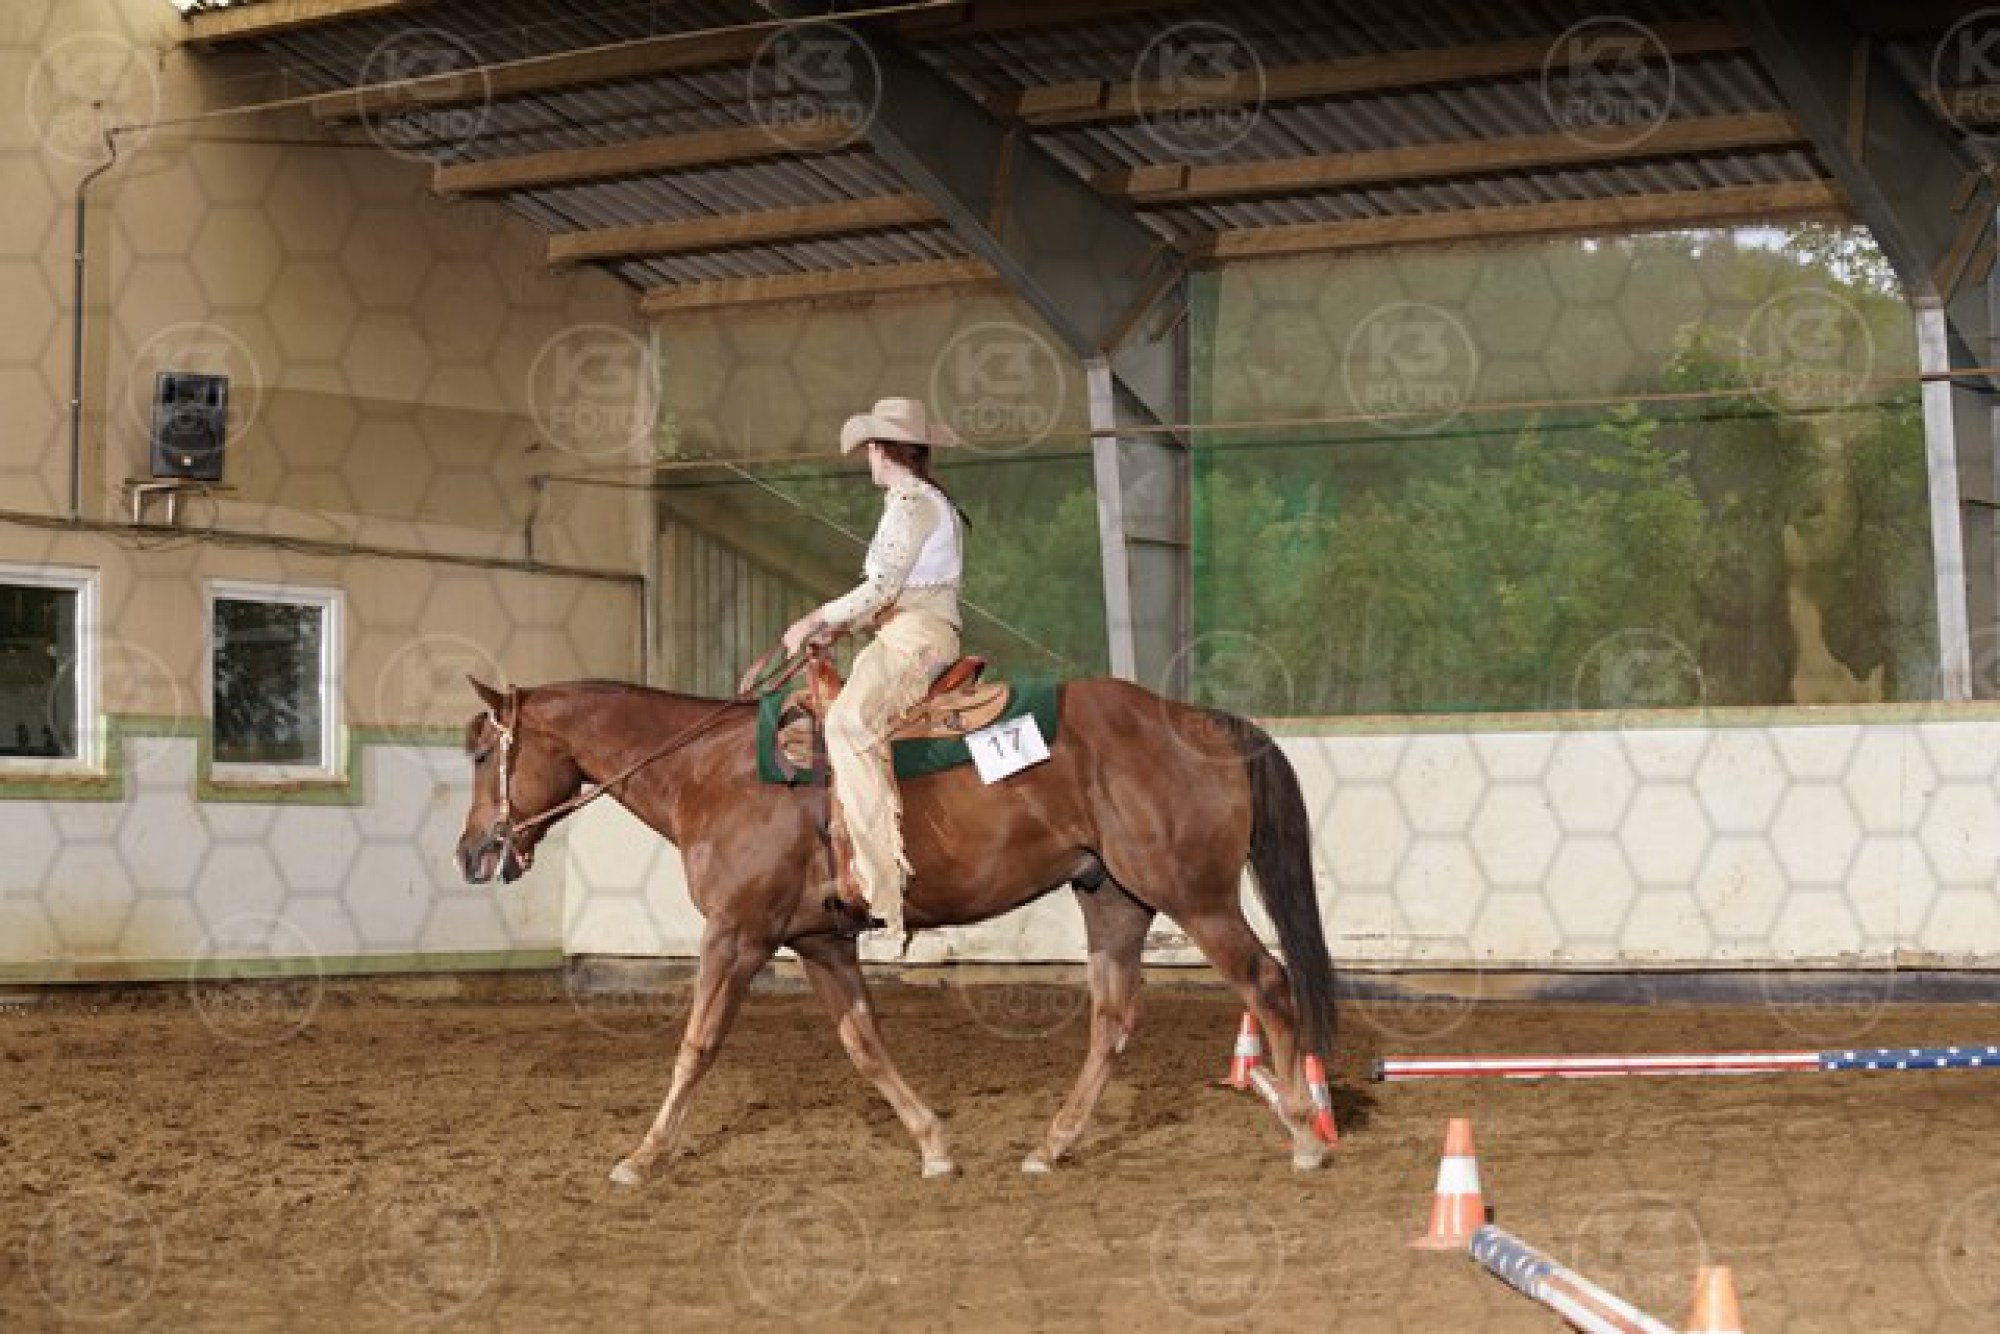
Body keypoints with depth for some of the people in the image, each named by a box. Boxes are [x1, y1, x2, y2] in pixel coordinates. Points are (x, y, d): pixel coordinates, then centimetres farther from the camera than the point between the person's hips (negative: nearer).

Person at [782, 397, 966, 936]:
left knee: (849, 721, -28)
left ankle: (881, 879, -39)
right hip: (909, 634, 11)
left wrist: (816, 620, -7)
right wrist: (838, 627, 14)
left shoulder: (912, 502, -7)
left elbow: (882, 587, -14)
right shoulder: (929, 503, 25)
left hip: (915, 635, -11)